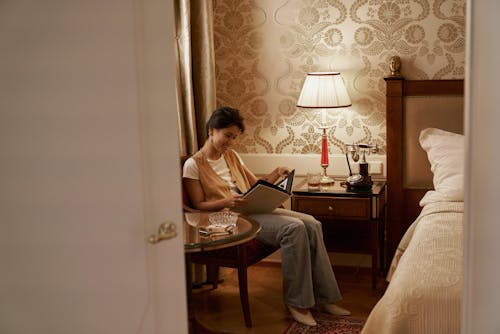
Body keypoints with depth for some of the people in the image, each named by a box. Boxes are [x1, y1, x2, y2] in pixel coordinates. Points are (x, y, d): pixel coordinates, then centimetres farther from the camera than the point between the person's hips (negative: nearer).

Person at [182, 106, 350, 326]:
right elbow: (198, 205, -6)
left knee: (312, 225, -14)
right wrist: (226, 202, -22)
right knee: (294, 228, -29)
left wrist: (275, 175, 4)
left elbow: (256, 185, 23)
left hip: (254, 209, 8)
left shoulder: (232, 156, 21)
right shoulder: (193, 165, 0)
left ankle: (324, 298, -9)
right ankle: (297, 303, -20)